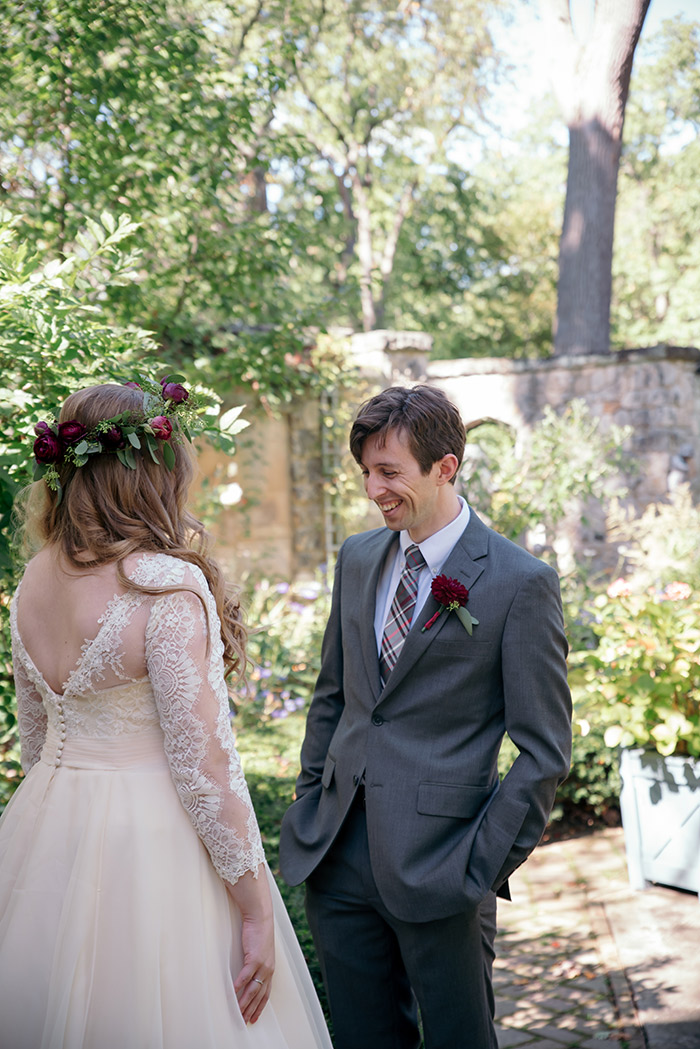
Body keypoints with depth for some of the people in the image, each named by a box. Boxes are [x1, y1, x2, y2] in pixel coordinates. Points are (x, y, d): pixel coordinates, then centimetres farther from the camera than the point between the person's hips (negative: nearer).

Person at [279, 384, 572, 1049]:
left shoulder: (521, 583, -11)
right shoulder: (357, 557, 8)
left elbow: (545, 750, -9)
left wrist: (486, 869, -12)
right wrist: (308, 806, 13)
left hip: (436, 864, -5)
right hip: (337, 856, 5)